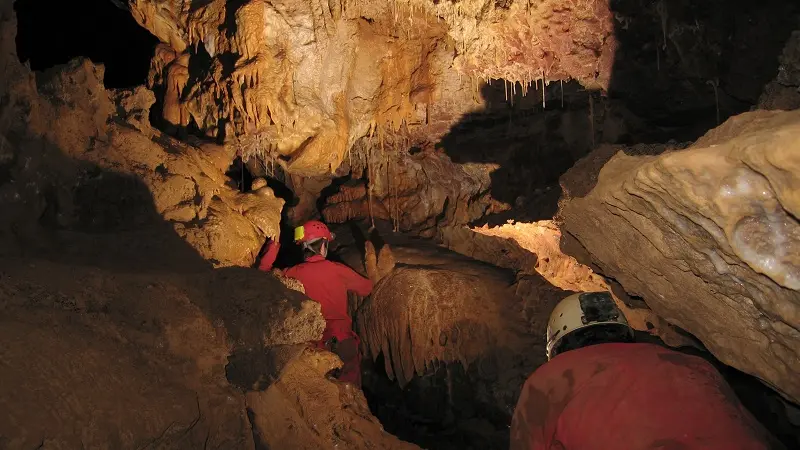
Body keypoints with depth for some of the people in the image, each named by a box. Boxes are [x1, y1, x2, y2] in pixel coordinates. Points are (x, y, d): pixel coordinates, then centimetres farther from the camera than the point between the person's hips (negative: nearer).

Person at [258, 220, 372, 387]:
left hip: (310, 343, 2)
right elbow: (367, 288, 3)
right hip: (341, 340, -1)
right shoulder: (338, 270, -11)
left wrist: (272, 249, 8)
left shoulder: (293, 274, -9)